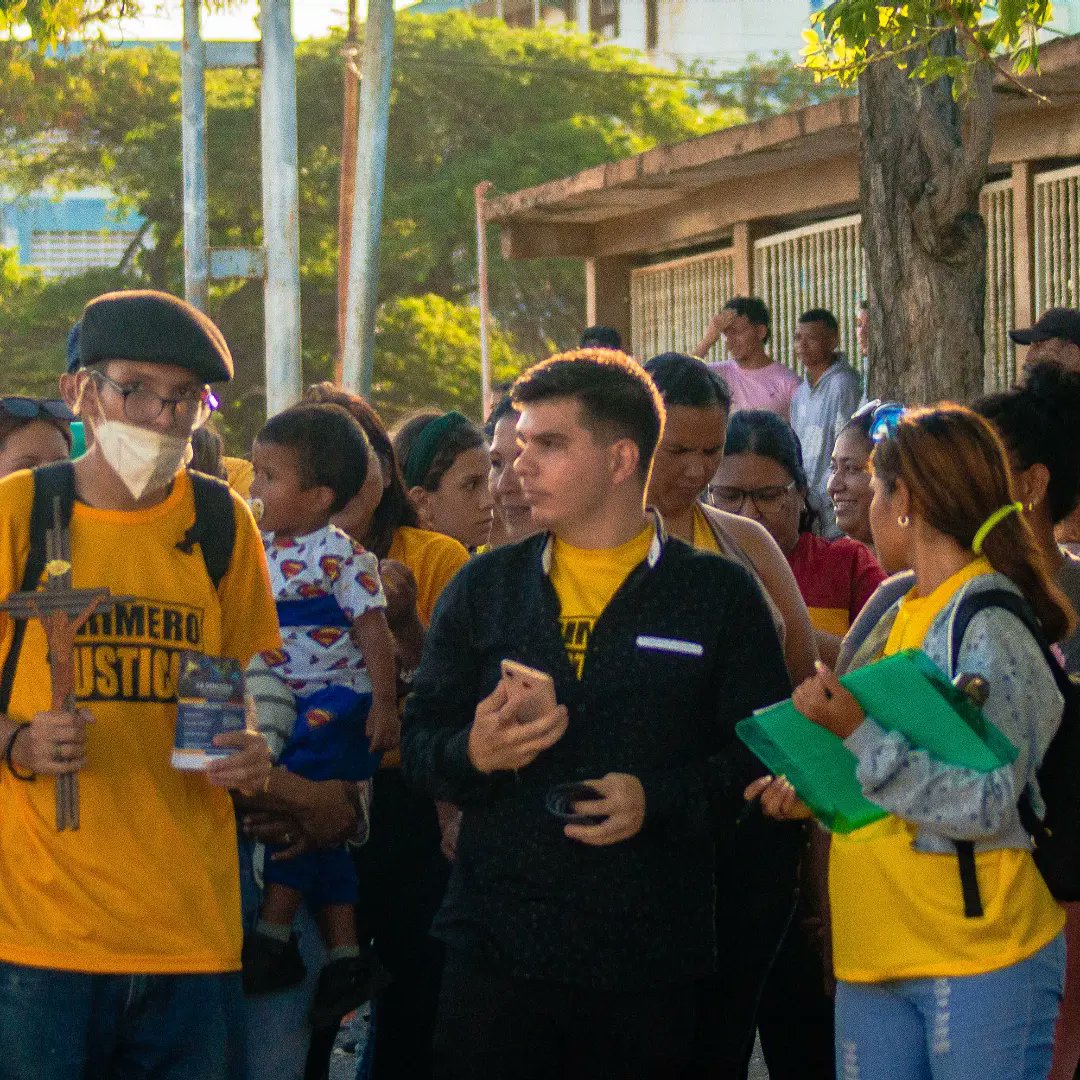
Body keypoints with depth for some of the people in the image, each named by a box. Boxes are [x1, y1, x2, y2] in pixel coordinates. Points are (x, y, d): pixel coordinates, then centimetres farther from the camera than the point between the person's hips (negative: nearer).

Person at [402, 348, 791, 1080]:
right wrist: (472, 753, -10)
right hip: (495, 952, 2)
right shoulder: (483, 589, 13)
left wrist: (657, 800, -16)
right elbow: (420, 738, 12)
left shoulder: (719, 595, 4)